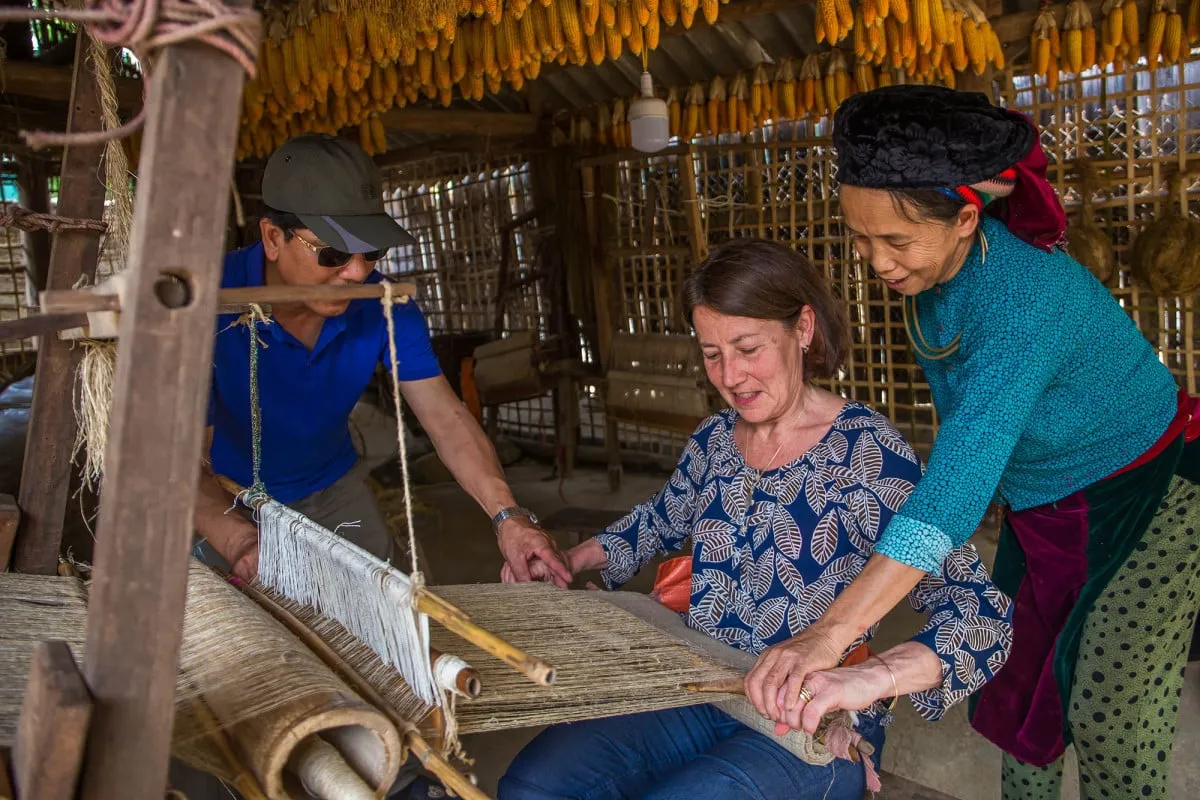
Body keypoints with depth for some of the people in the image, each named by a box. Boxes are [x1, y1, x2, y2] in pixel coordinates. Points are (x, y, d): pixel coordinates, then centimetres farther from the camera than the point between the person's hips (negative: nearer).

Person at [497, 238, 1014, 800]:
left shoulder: (866, 453, -16)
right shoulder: (715, 439, 3)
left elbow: (983, 619, -23)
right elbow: (662, 519, 23)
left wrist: (874, 676, -41)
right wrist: (574, 559, 8)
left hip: (810, 730, -5)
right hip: (696, 696, 5)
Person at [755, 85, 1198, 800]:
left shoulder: (1027, 295, -36)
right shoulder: (930, 272, -12)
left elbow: (960, 478, -47)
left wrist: (830, 634, -53)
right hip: (1040, 508, 7)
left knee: (1108, 721, -5)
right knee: (1016, 688, 12)